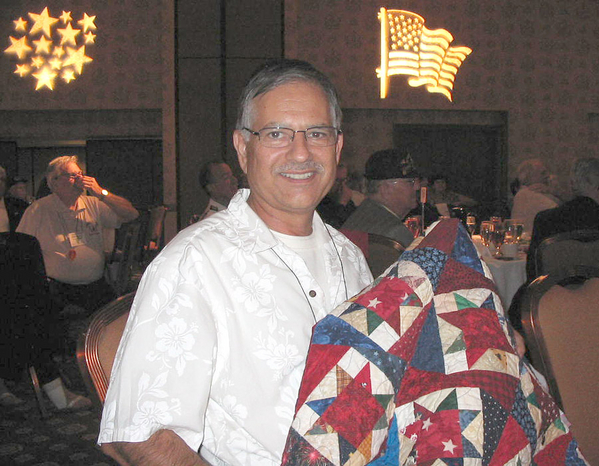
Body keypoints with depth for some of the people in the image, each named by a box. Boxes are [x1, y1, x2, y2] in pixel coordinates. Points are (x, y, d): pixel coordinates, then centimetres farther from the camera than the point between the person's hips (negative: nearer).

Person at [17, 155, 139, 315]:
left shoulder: (93, 204, 13)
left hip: (97, 287, 4)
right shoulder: (38, 210, 4)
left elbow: (132, 214, 6)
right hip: (58, 290, -4)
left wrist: (101, 193, -4)